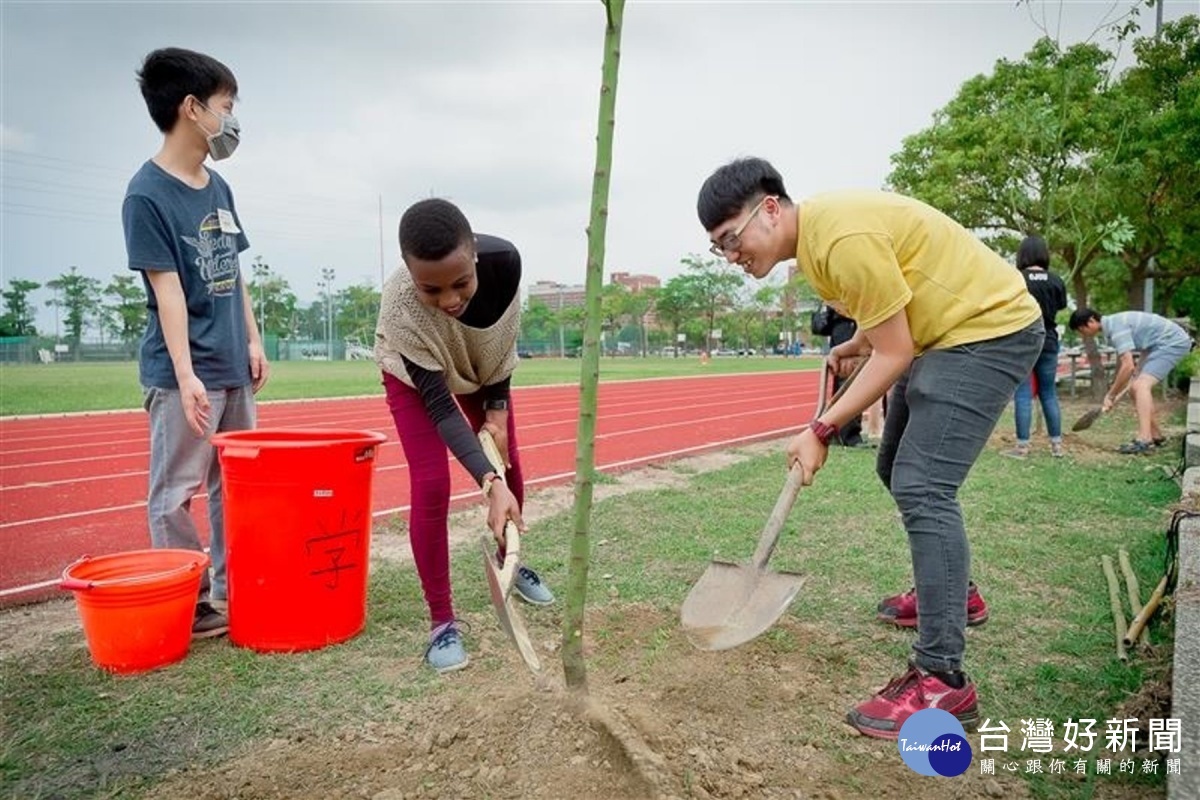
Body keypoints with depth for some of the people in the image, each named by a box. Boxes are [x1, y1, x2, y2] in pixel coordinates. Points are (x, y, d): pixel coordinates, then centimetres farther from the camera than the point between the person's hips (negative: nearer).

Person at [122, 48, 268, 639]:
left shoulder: (218, 189, 11)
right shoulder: (147, 194, -10)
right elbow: (168, 291, -15)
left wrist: (252, 340, 10)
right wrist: (186, 376, -18)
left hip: (233, 367, 8)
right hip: (183, 374, -8)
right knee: (176, 492, 2)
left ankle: (232, 591, 24)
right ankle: (188, 604, 12)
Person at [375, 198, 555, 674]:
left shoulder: (504, 260, -36)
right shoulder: (400, 308, -44)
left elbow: (505, 335, -14)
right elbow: (439, 406, -38)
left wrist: (497, 408, -14)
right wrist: (488, 484, -47)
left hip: (483, 364, 4)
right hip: (414, 373, -3)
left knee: (509, 465, 10)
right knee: (431, 485, -15)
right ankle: (441, 621, 1)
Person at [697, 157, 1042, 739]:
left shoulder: (843, 237, -28)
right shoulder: (813, 233, 3)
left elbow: (893, 353, -23)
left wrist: (822, 430, -20)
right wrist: (855, 345, 6)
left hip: (991, 327, -10)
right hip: (942, 332, 10)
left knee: (922, 488, -18)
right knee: (898, 471, 17)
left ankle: (942, 681, -14)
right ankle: (950, 591, 37)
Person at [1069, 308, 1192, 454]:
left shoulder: (1116, 326, -22)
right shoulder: (1111, 326, 8)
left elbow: (1128, 367, -26)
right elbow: (1121, 363, 22)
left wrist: (1110, 395, -16)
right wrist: (1113, 393, 28)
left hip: (1173, 342, -10)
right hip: (1161, 344, 10)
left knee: (1141, 386, -22)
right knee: (1135, 388, 10)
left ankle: (1143, 440, -31)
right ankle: (1156, 436, 21)